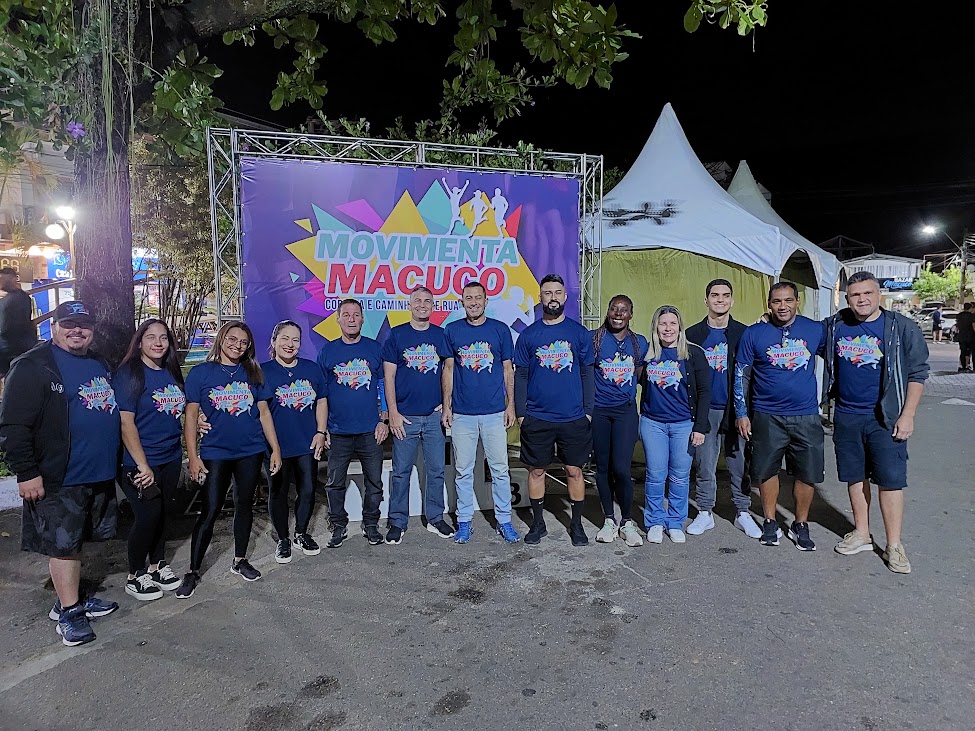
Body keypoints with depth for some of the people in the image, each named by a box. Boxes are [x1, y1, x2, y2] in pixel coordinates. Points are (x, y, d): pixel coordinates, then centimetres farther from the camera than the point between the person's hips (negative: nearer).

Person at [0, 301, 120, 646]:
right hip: (59, 478, -7)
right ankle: (68, 611, 15)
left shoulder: (99, 364, 13)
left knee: (74, 540, 18)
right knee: (62, 543, 3)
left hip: (99, 475, 7)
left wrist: (112, 462, 21)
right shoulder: (33, 366, -10)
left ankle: (71, 599, 32)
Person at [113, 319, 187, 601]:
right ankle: (135, 576, 18)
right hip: (141, 462, -6)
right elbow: (126, 423, -17)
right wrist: (142, 465, -20)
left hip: (171, 458, 6)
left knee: (161, 513, 15)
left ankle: (157, 566, 31)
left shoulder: (171, 373, 8)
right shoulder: (129, 373, -12)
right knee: (147, 516, -1)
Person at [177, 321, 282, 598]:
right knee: (209, 512, -1)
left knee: (245, 504, 13)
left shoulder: (253, 373, 6)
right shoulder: (201, 373, -1)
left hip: (251, 452, 3)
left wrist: (275, 448, 4)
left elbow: (264, 412, 8)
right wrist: (193, 456, -8)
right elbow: (191, 416, -2)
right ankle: (193, 571, 13)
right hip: (215, 453, -3)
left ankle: (240, 560, 29)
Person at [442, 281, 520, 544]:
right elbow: (448, 369, 7)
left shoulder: (500, 329, 3)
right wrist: (446, 406, 3)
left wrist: (510, 405, 2)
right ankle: (465, 521, 21)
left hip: (494, 412, 0)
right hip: (462, 413, 1)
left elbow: (508, 370, 6)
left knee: (500, 469, 5)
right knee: (463, 470, 8)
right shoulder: (452, 330, 4)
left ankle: (504, 521, 18)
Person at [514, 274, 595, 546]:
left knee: (574, 470, 8)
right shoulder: (528, 334, 3)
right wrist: (520, 412, -2)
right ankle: (538, 523, 25)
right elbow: (520, 376, 3)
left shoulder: (579, 333, 3)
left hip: (574, 418, 0)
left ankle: (576, 524, 24)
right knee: (536, 470, 9)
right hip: (536, 418, 0)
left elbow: (588, 373, 4)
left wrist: (588, 410, -1)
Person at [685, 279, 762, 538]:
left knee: (740, 464, 7)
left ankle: (743, 513, 21)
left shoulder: (743, 333, 3)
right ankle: (705, 513, 20)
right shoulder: (693, 334, 4)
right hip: (704, 411, 0)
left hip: (735, 410, 0)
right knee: (704, 465, 7)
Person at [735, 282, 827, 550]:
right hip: (767, 416, -1)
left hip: (806, 416, 1)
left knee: (808, 474, 7)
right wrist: (741, 414, -3)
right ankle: (770, 523, 26)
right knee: (767, 471, 8)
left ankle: (800, 526, 25)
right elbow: (740, 375, 0)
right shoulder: (753, 333, -3)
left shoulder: (816, 330, 0)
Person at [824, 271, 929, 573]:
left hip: (884, 418, -3)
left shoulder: (902, 328, -6)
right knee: (855, 477, 12)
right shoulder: (834, 325, 3)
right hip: (846, 417, 4)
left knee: (891, 479, -2)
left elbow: (917, 373, -4)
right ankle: (861, 534, 27)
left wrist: (907, 416, -10)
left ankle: (894, 545, 9)